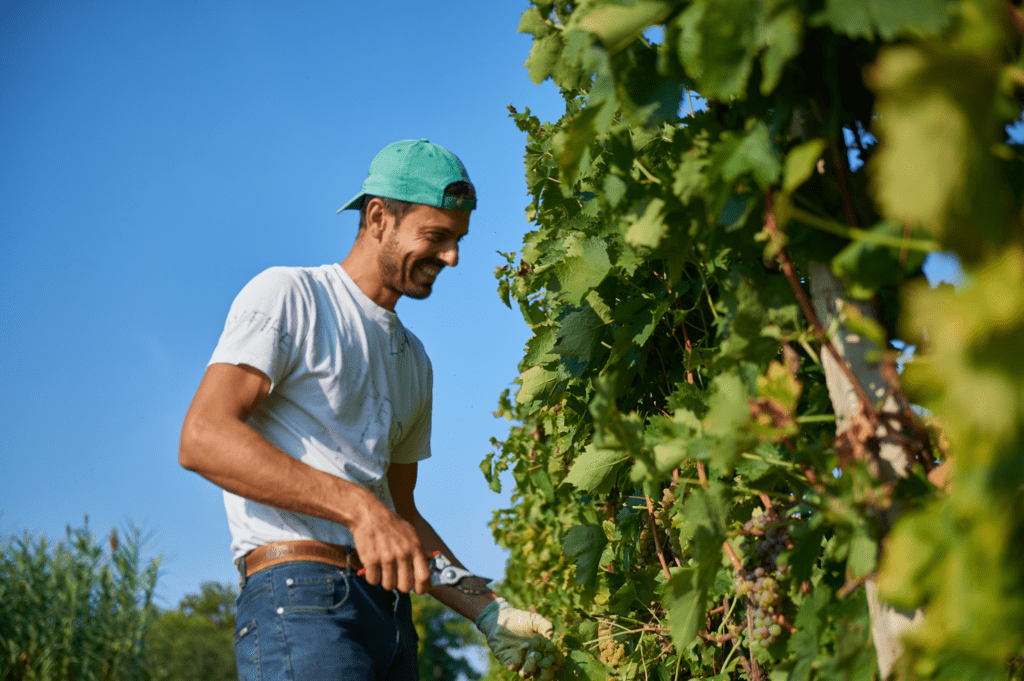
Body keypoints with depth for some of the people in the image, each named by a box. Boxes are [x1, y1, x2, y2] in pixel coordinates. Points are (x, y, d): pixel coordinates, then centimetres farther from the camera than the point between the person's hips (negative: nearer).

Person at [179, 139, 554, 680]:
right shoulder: (288, 296, 0)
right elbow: (202, 438, -14)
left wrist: (485, 610, 12)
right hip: (300, 595, -7)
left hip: (390, 612, 7)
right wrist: (358, 505, -23)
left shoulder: (413, 360, 24)